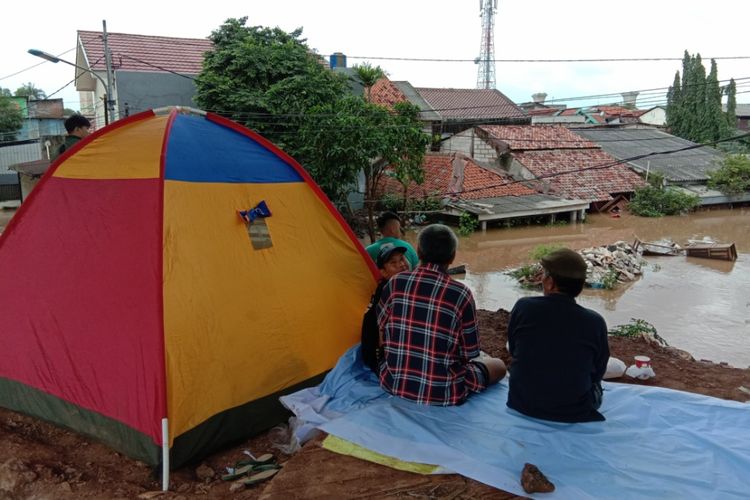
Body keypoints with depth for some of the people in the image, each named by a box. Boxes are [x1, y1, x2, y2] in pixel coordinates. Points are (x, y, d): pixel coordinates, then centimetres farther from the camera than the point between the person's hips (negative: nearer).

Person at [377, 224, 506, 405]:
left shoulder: (395, 284, -8)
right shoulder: (460, 294, -17)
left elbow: (380, 333, 5)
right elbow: (470, 354, -6)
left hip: (393, 384, 3)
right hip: (441, 393, -3)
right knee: (498, 366, 21)